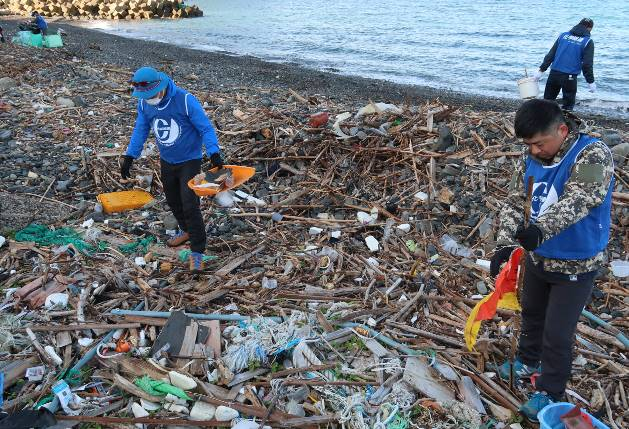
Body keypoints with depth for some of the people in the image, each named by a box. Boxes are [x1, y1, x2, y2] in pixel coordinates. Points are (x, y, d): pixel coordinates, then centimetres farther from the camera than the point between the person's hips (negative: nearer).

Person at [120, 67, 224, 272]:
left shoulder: (185, 100, -23)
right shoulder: (144, 104, -6)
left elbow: (205, 127, -19)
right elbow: (140, 130, 7)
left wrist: (214, 153, -29)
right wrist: (129, 157, 5)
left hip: (189, 161, -6)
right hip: (167, 161, 6)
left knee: (190, 205, -12)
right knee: (173, 201, 20)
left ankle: (197, 252, -3)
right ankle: (186, 231, 45)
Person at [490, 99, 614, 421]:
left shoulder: (593, 155, -25)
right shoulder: (531, 160, -6)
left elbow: (576, 201, -40)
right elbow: (515, 202, -2)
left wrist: (541, 229, -56)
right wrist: (505, 244, -16)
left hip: (576, 266, -6)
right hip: (538, 256, 6)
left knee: (557, 332, 4)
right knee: (531, 312, 26)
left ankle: (550, 391, 27)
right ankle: (528, 362, 51)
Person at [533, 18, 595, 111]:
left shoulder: (563, 35, 13)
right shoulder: (588, 41, 1)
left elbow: (550, 54, 9)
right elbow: (587, 64, -4)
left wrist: (541, 70, 12)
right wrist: (591, 82, 2)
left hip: (554, 73, 4)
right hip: (570, 77, -3)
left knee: (547, 100, 14)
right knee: (568, 105, 7)